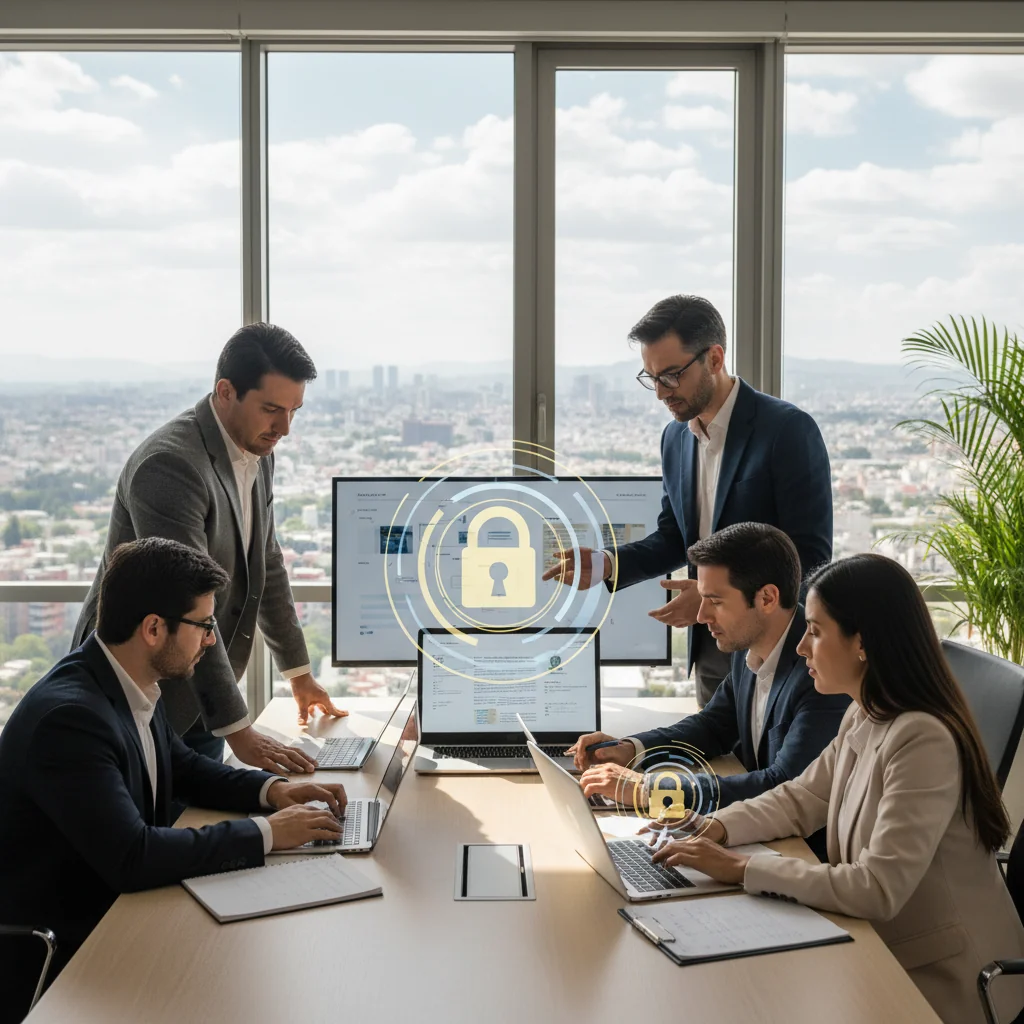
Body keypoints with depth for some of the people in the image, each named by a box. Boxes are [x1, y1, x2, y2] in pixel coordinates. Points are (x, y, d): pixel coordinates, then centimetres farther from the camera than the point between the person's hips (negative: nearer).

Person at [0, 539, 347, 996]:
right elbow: (131, 859, -31)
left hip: (117, 902, 8)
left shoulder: (133, 684, -1)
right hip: (65, 949, -8)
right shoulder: (68, 716, -27)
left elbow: (182, 766, 17)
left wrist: (271, 789, 0)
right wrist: (265, 834, -24)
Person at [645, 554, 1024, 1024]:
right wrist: (716, 827, -4)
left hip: (942, 981, -7)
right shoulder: (863, 718, 2)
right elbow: (799, 799, 13)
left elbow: (877, 890, -29)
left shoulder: (923, 740, -26)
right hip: (881, 947, 7)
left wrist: (740, 868, -26)